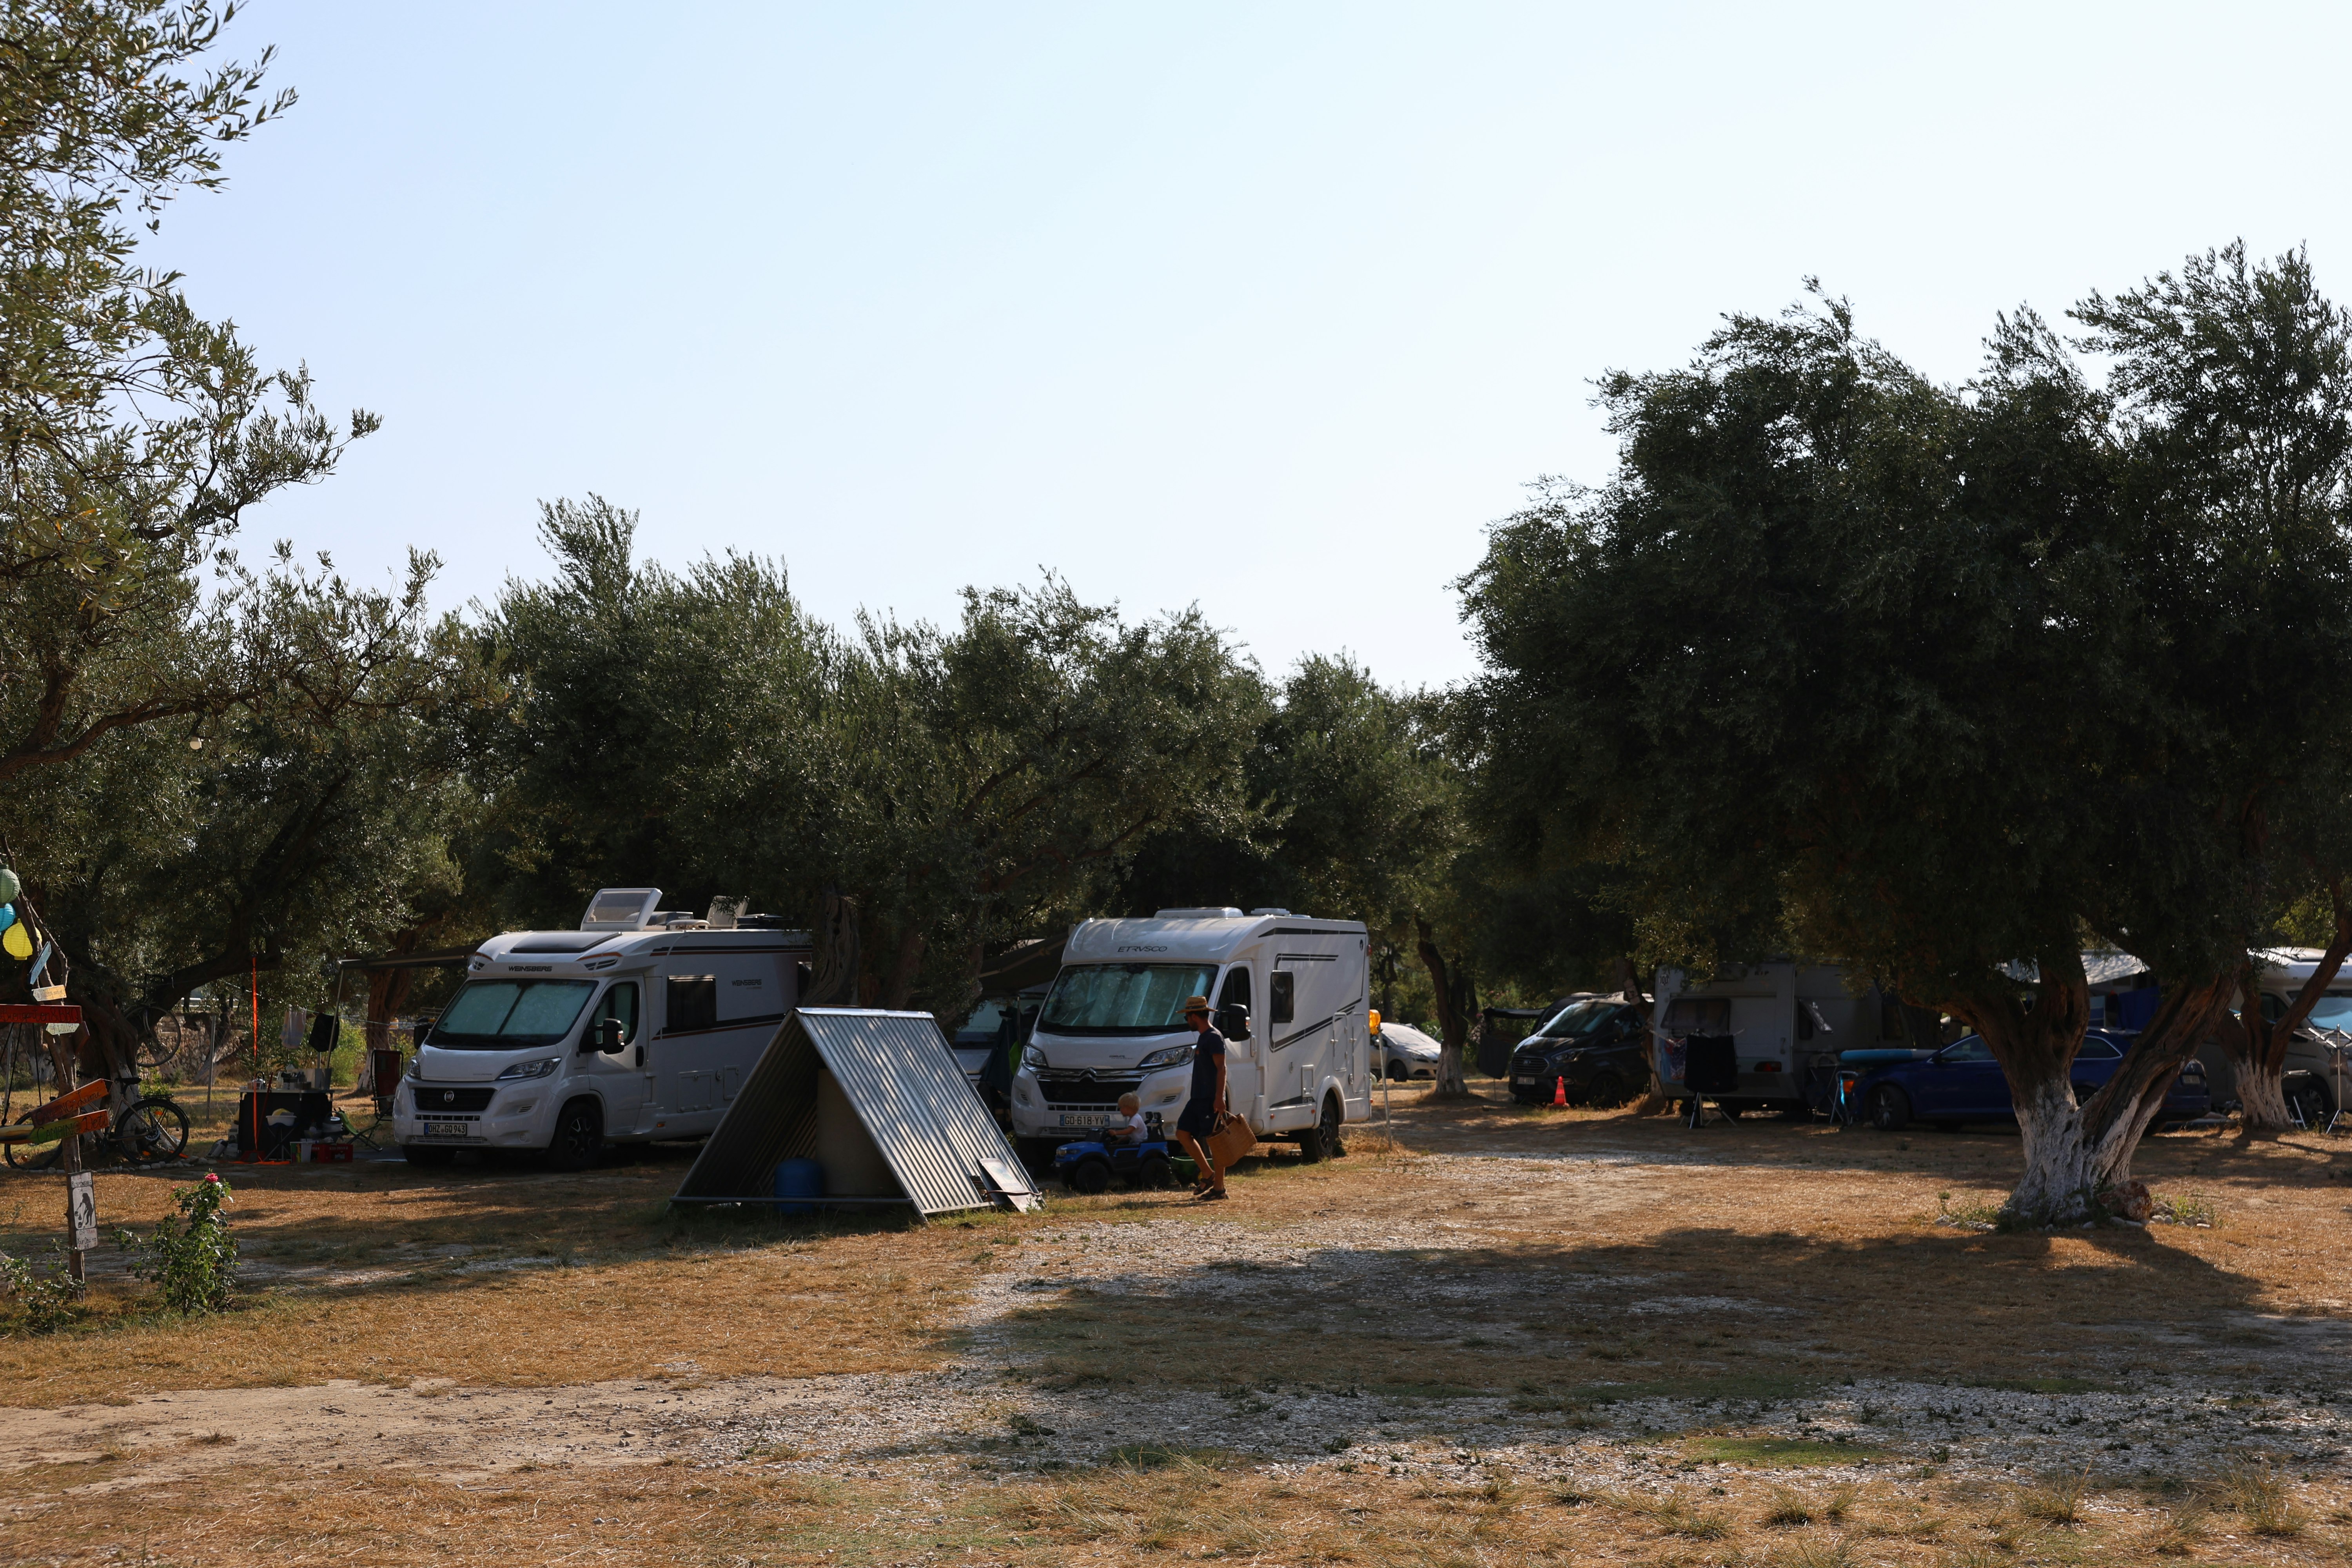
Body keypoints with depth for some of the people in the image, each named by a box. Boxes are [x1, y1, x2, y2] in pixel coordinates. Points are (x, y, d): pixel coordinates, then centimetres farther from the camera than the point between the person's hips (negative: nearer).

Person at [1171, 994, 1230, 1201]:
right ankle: (1208, 1174, 14)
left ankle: (1219, 1187, -2)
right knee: (1183, 1133, 9)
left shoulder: (1214, 1038, -12)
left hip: (1211, 1100, -10)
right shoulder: (1203, 1038, 18)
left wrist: (1219, 1098, -24)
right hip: (1198, 1098, 10)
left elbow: (1221, 1068, -18)